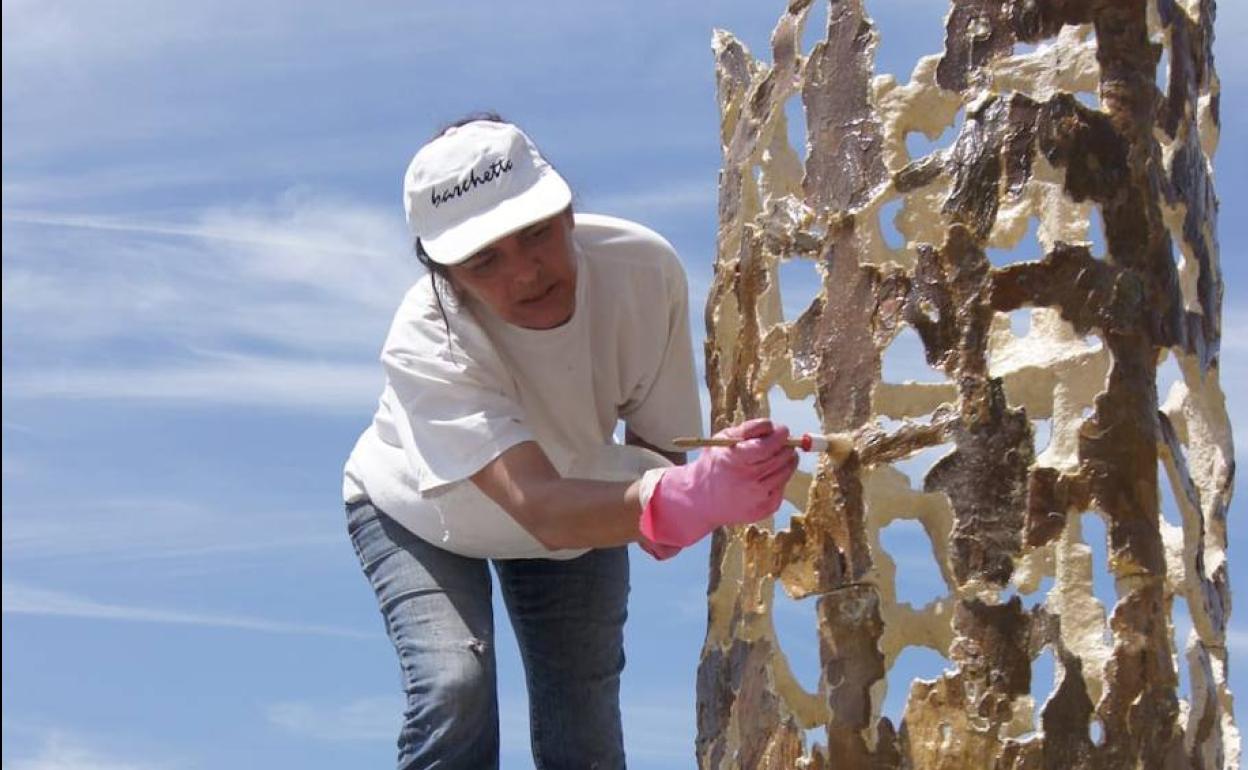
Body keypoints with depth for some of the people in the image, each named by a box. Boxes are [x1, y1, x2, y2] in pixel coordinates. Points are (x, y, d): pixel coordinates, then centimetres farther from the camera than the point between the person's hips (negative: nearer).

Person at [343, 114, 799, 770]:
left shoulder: (643, 268, -32)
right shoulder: (424, 344, -42)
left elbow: (658, 444, -24)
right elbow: (539, 509, -55)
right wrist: (684, 498, -73)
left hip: (583, 506, 3)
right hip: (419, 516, -3)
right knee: (454, 689, -27)